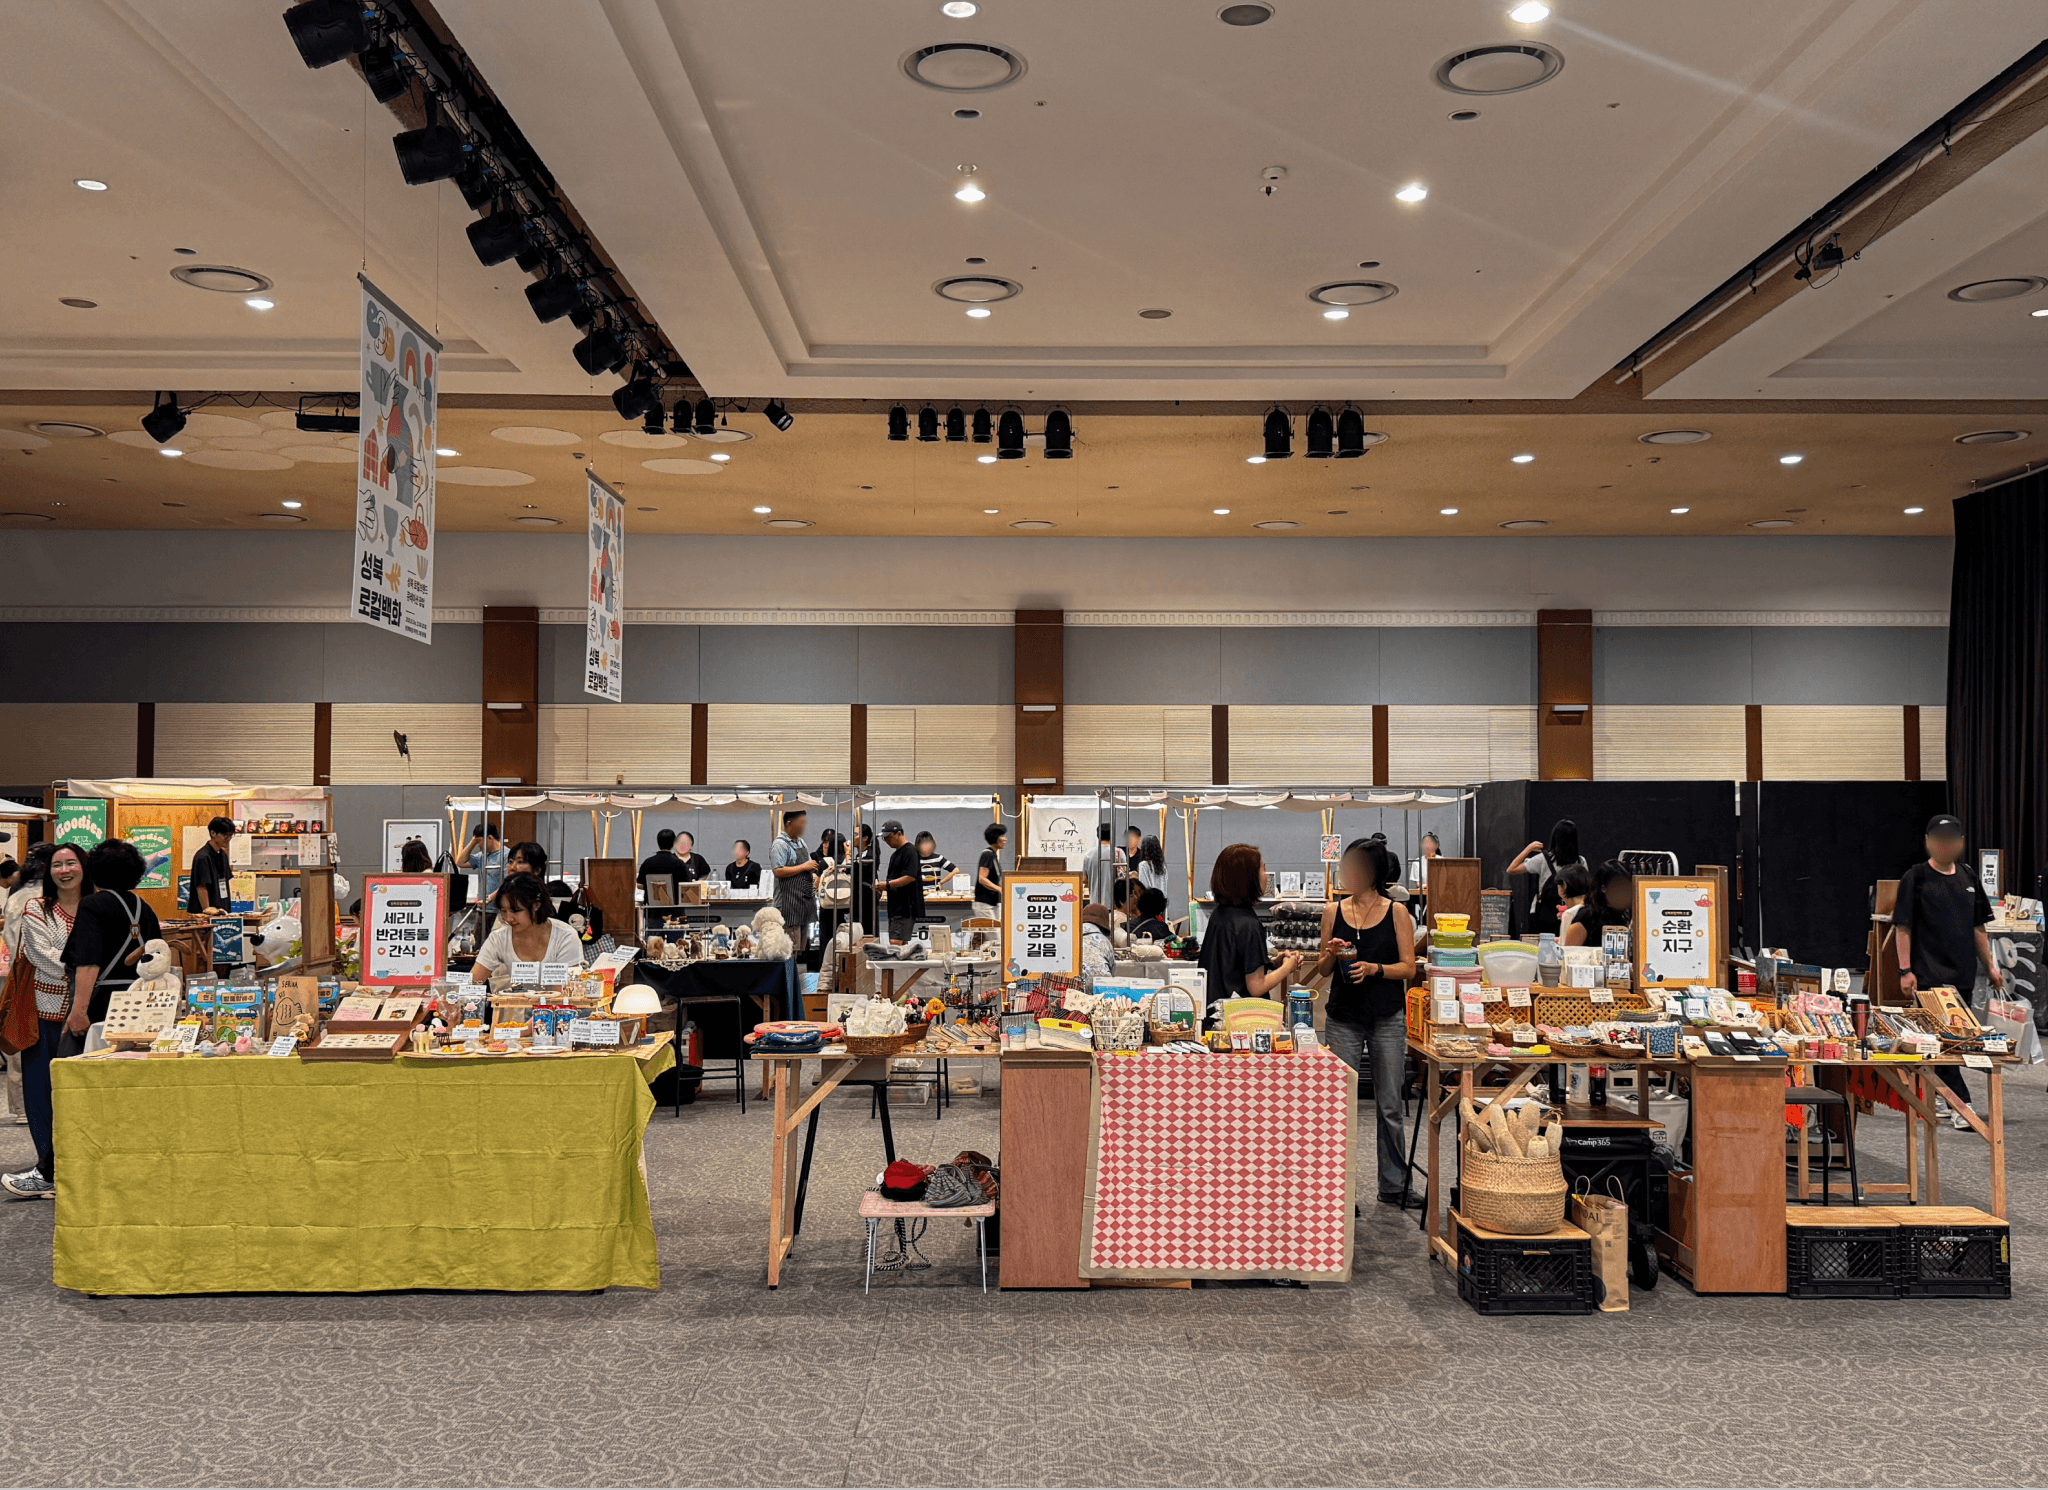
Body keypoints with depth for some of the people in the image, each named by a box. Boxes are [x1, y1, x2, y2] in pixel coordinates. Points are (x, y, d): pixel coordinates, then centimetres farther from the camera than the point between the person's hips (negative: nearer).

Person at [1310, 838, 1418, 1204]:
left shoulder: (1397, 912, 0)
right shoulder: (1333, 911, 5)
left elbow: (1409, 968, -2)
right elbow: (1322, 970, 9)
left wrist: (1375, 969, -17)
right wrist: (1331, 955, -12)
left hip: (1388, 1018, -1)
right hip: (1343, 1018, 1)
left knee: (1390, 1106, 6)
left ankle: (1393, 1185, 20)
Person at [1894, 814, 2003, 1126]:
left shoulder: (1968, 878, 12)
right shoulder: (1915, 878, -4)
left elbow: (1977, 927, 19)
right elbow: (1902, 927, -6)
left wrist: (1990, 966, 15)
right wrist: (1905, 970, -12)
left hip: (1963, 972, 6)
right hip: (1930, 974, -6)